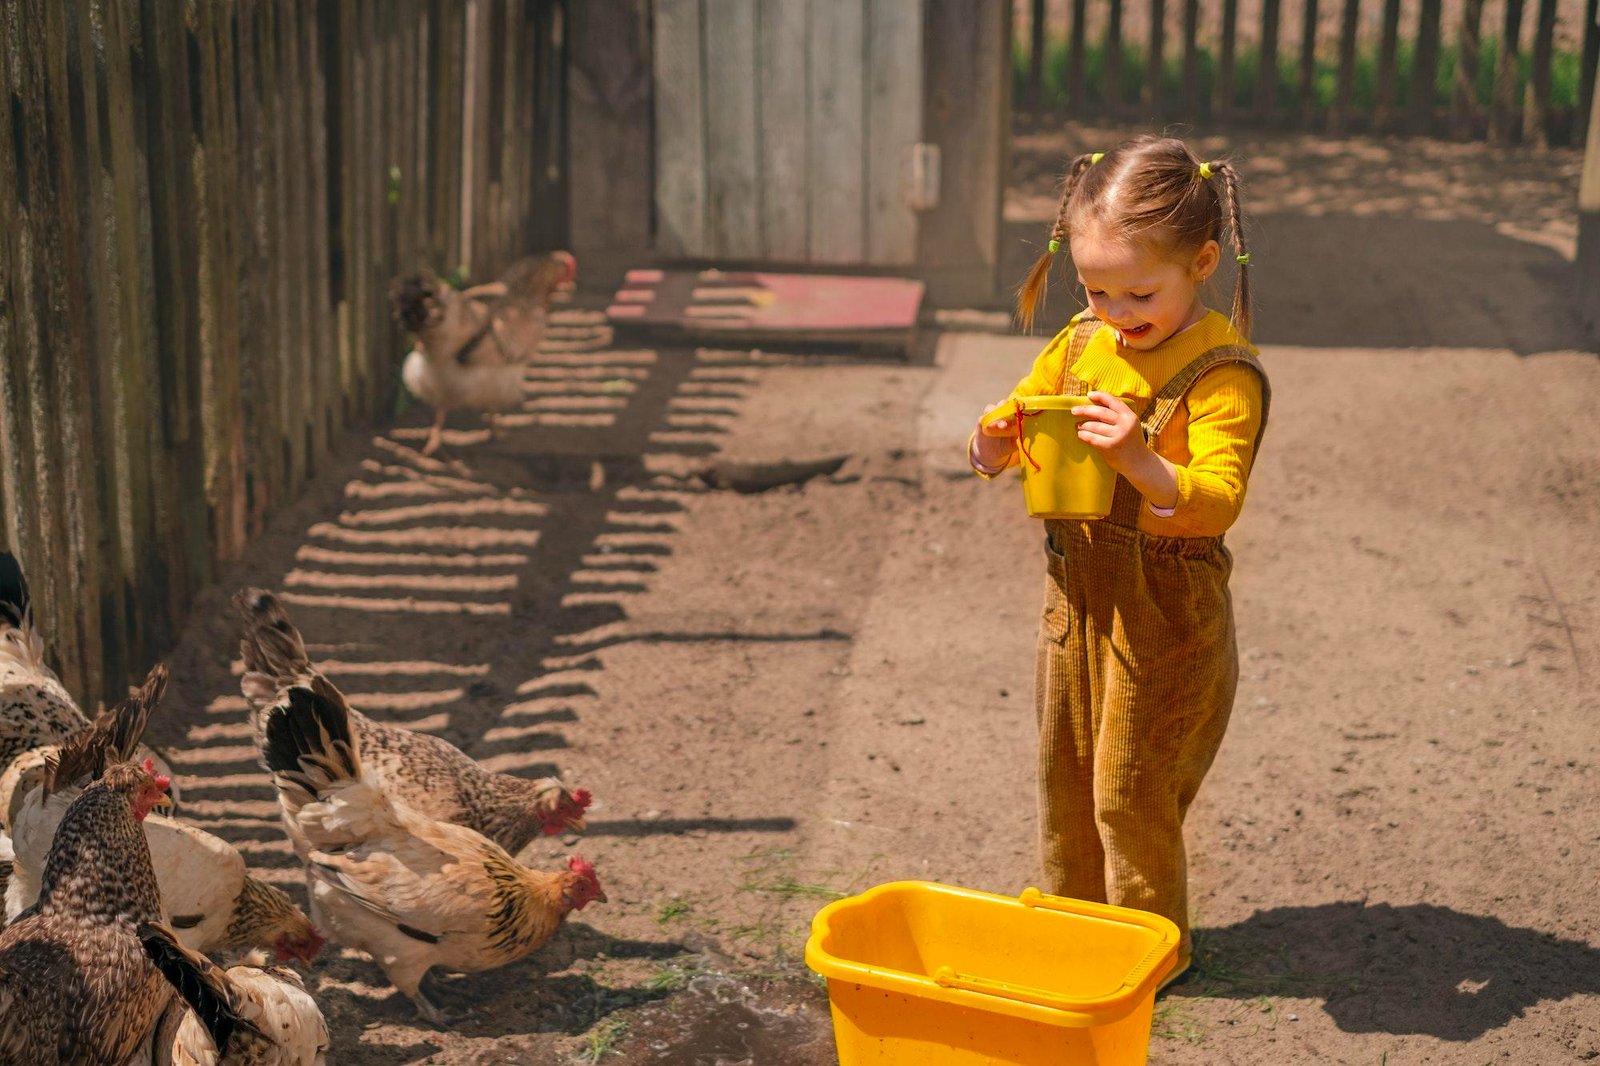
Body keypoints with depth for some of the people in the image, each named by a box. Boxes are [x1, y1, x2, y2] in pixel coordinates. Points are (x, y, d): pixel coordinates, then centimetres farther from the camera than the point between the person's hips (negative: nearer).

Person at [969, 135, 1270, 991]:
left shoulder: (1222, 374, -19)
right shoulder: (1081, 344, 2)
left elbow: (1217, 502, -27)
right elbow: (1020, 413, 12)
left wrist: (1138, 459, -44)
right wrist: (993, 442, -12)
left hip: (1163, 608, -7)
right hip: (1077, 593, 7)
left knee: (1130, 793, 4)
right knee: (1065, 774, 19)